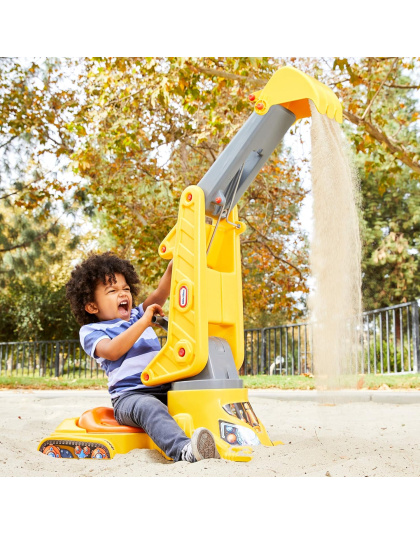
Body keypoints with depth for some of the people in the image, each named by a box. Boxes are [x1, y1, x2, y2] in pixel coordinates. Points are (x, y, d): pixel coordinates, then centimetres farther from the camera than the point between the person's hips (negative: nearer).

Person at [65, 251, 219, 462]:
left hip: (165, 390, 7)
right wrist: (143, 323, -13)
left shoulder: (138, 316, 27)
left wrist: (173, 266, -7)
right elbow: (111, 351, -13)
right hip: (129, 395, -7)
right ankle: (184, 450, -61)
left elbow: (159, 295, 10)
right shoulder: (90, 331, 9)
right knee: (149, 407, -39)